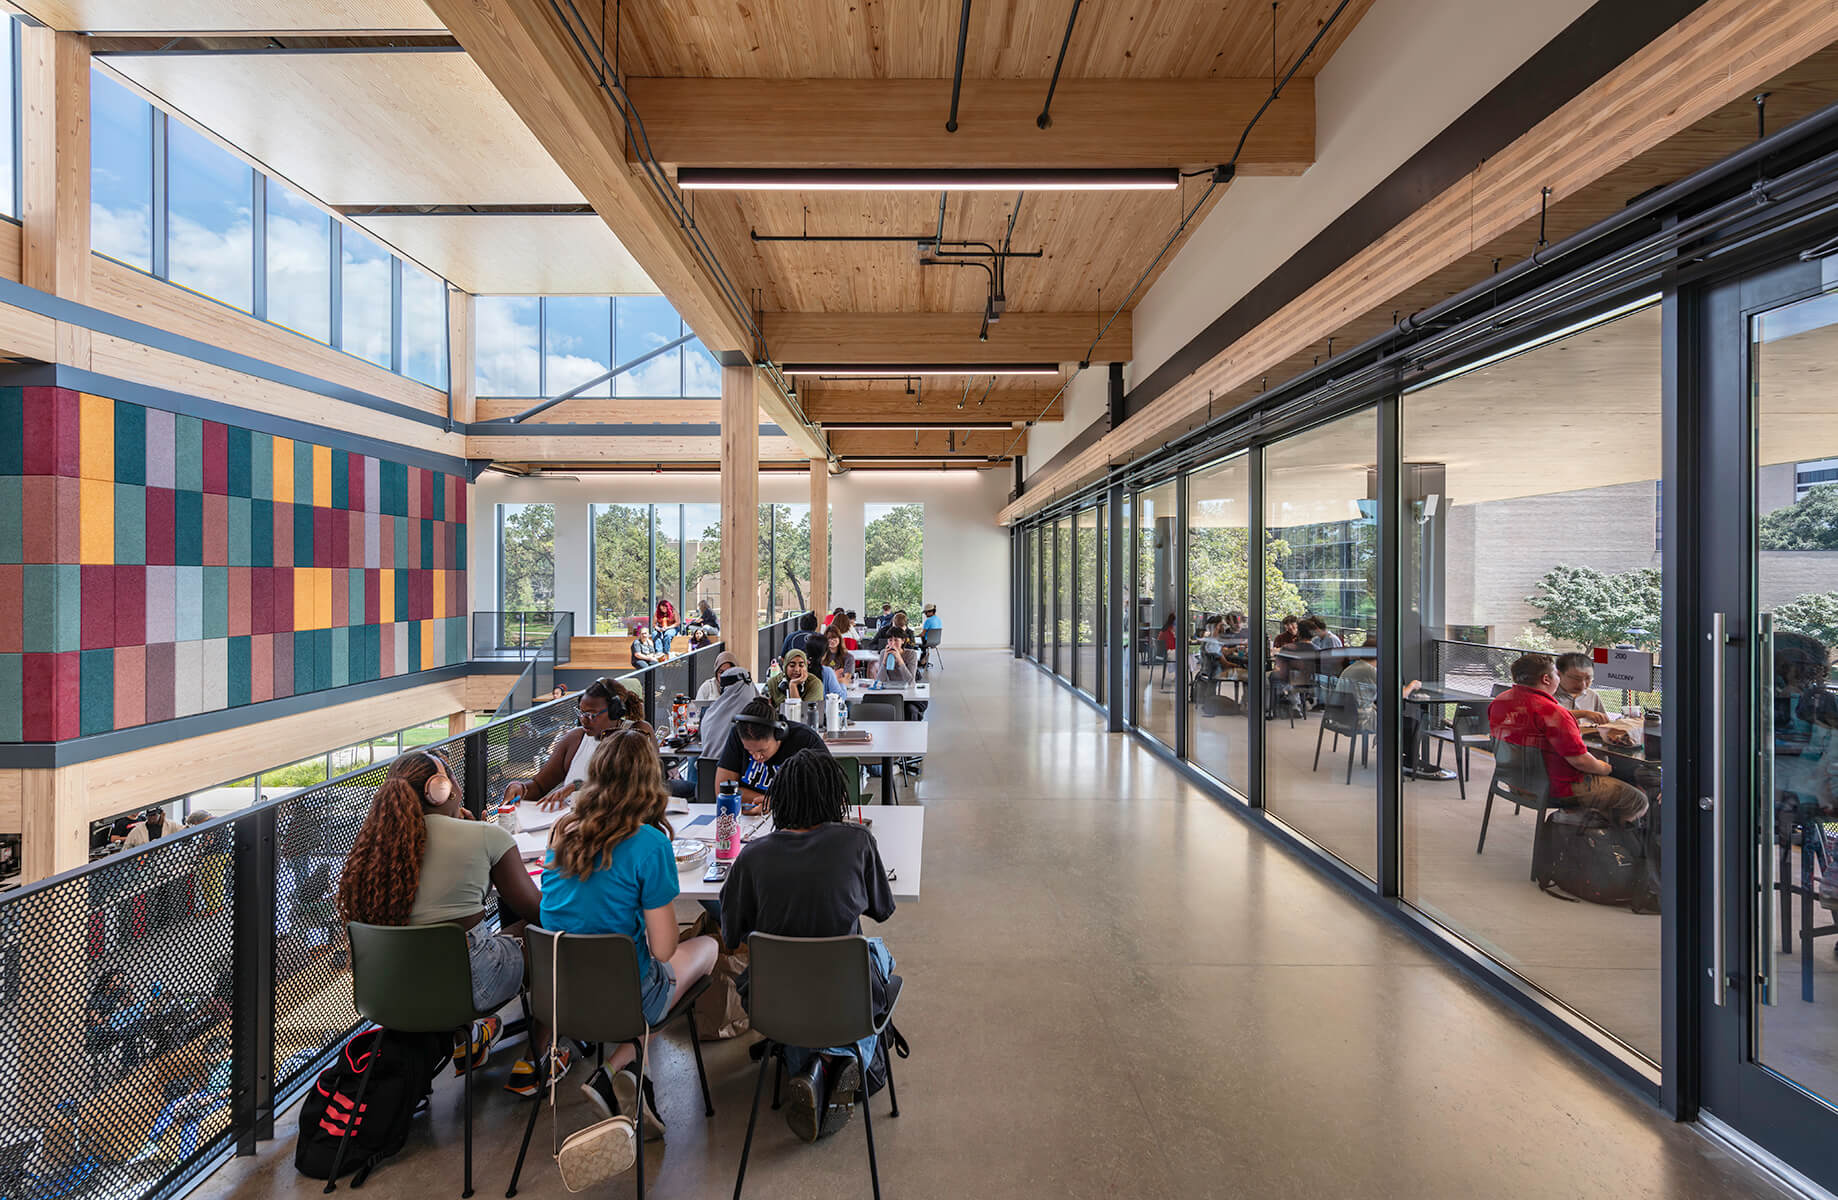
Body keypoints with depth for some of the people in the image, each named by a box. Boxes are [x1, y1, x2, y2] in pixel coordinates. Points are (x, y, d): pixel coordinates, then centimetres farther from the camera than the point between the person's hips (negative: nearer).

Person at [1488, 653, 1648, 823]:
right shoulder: (1552, 712, -26)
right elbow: (1579, 760, -22)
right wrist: (1605, 769, -1)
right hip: (1556, 787, -8)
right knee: (1638, 800, 5)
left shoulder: (1499, 701, -2)